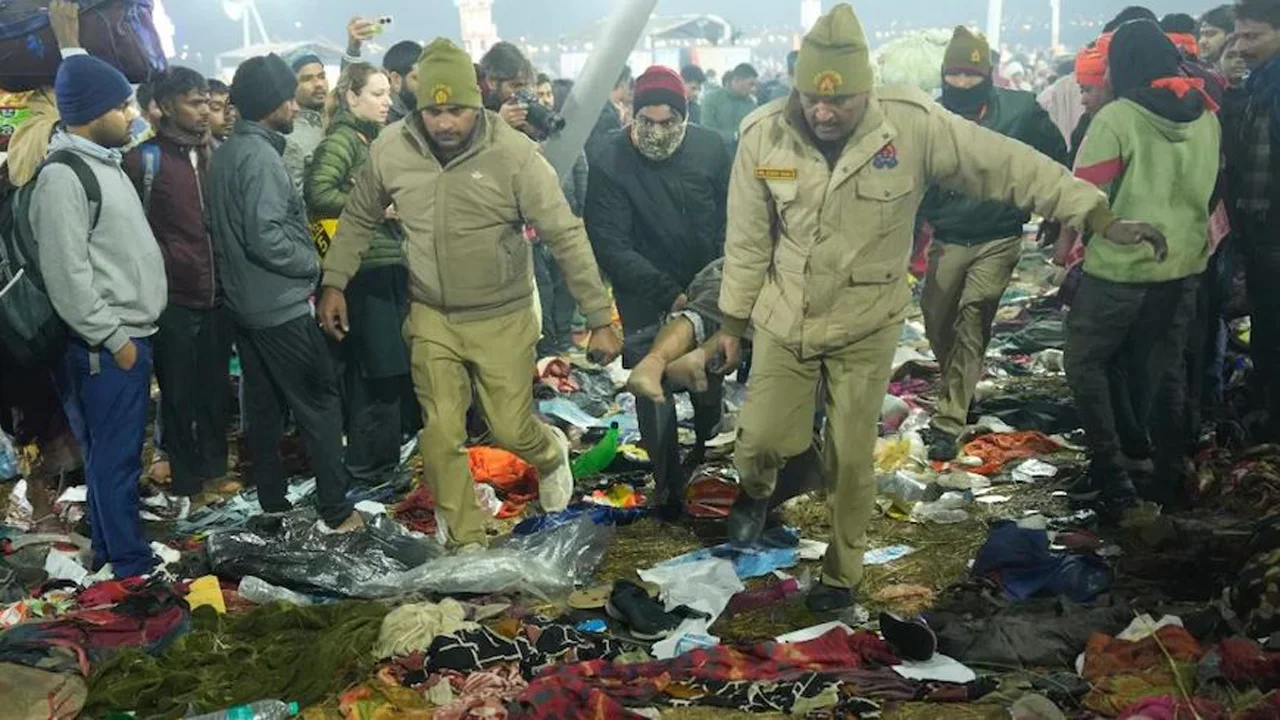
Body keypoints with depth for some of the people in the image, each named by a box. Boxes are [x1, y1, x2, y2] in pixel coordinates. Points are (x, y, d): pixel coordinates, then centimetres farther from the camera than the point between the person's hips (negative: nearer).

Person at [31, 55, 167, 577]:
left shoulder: (104, 163, 14)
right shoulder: (62, 177, -17)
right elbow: (67, 275, -21)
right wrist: (112, 338, -16)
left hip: (130, 334, 10)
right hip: (106, 345, -10)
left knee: (116, 453, 17)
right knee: (115, 456, 0)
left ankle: (110, 549, 28)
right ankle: (131, 565, 9)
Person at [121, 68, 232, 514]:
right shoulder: (145, 160, -7)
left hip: (218, 293, 5)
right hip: (173, 298, -5)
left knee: (216, 387, 14)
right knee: (179, 393, 5)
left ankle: (216, 468, 28)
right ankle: (187, 483, 15)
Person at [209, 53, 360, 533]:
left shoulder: (227, 152, 9)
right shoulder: (261, 155, -19)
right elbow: (266, 237, -25)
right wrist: (314, 264, -12)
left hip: (244, 302, 9)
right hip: (280, 305, -9)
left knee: (264, 404, 15)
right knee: (319, 401, -2)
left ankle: (272, 500, 24)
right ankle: (335, 510, 0)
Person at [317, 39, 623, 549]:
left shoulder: (514, 153, -19)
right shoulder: (390, 149, -9)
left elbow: (566, 237, -17)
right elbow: (358, 219, 9)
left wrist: (600, 320, -17)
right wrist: (334, 283, 5)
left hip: (503, 318, -2)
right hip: (431, 318, 2)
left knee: (511, 430, 4)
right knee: (442, 437, 2)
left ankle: (550, 454, 42)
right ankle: (464, 543, 22)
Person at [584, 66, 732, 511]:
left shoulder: (710, 149, -8)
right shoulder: (610, 167, -18)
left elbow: (730, 218, 2)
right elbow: (611, 247, -20)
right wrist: (669, 295, -25)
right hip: (647, 303, -3)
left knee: (710, 388, 17)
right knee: (655, 397, 1)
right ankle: (669, 488, 15)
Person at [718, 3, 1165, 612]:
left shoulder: (914, 125, -21)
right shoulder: (763, 136, -15)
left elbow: (1013, 168, -14)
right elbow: (747, 241, -3)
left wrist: (1101, 217, -15)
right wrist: (732, 321, 4)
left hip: (866, 326, -1)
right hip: (784, 320, 1)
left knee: (851, 458, 7)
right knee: (763, 438, 4)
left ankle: (842, 571, 31)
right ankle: (756, 491, 42)